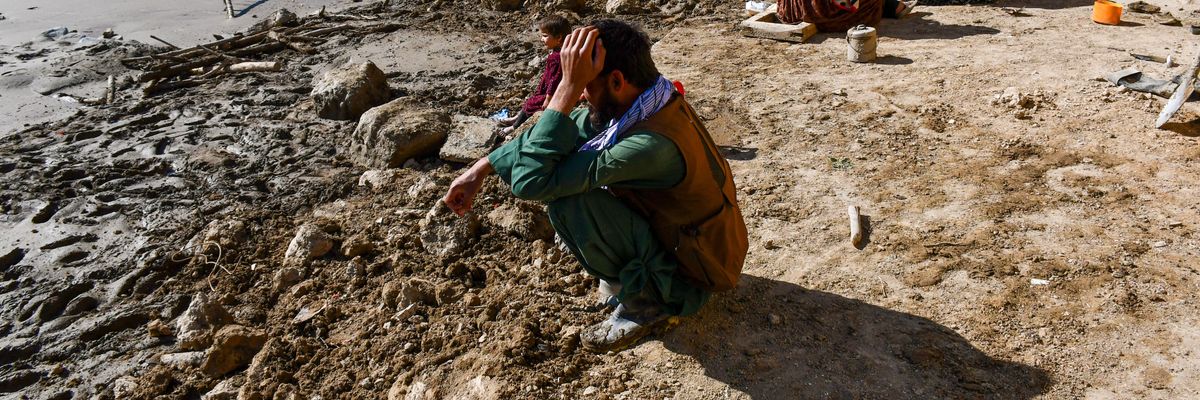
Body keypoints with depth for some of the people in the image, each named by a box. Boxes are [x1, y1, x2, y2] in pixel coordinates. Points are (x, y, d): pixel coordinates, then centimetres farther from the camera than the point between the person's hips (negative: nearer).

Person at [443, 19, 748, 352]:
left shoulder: (654, 145, -36)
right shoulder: (642, 102, -9)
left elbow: (529, 181, -35)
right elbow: (556, 134, 0)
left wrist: (569, 86, -34)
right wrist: (481, 168, -4)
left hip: (692, 273, -8)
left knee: (567, 202, -25)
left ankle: (646, 304, -4)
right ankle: (629, 273, 14)